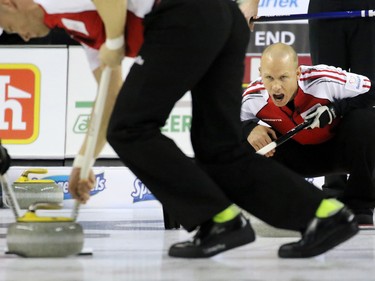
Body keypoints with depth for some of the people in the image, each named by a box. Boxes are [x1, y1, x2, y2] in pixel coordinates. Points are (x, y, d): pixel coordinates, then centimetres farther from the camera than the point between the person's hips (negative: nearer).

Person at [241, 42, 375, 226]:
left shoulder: (324, 80, -32)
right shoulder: (252, 98, -23)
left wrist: (336, 109, -35)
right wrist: (249, 128, -30)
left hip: (337, 148, -2)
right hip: (298, 154, 2)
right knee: (246, 142, -19)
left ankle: (359, 205, -21)